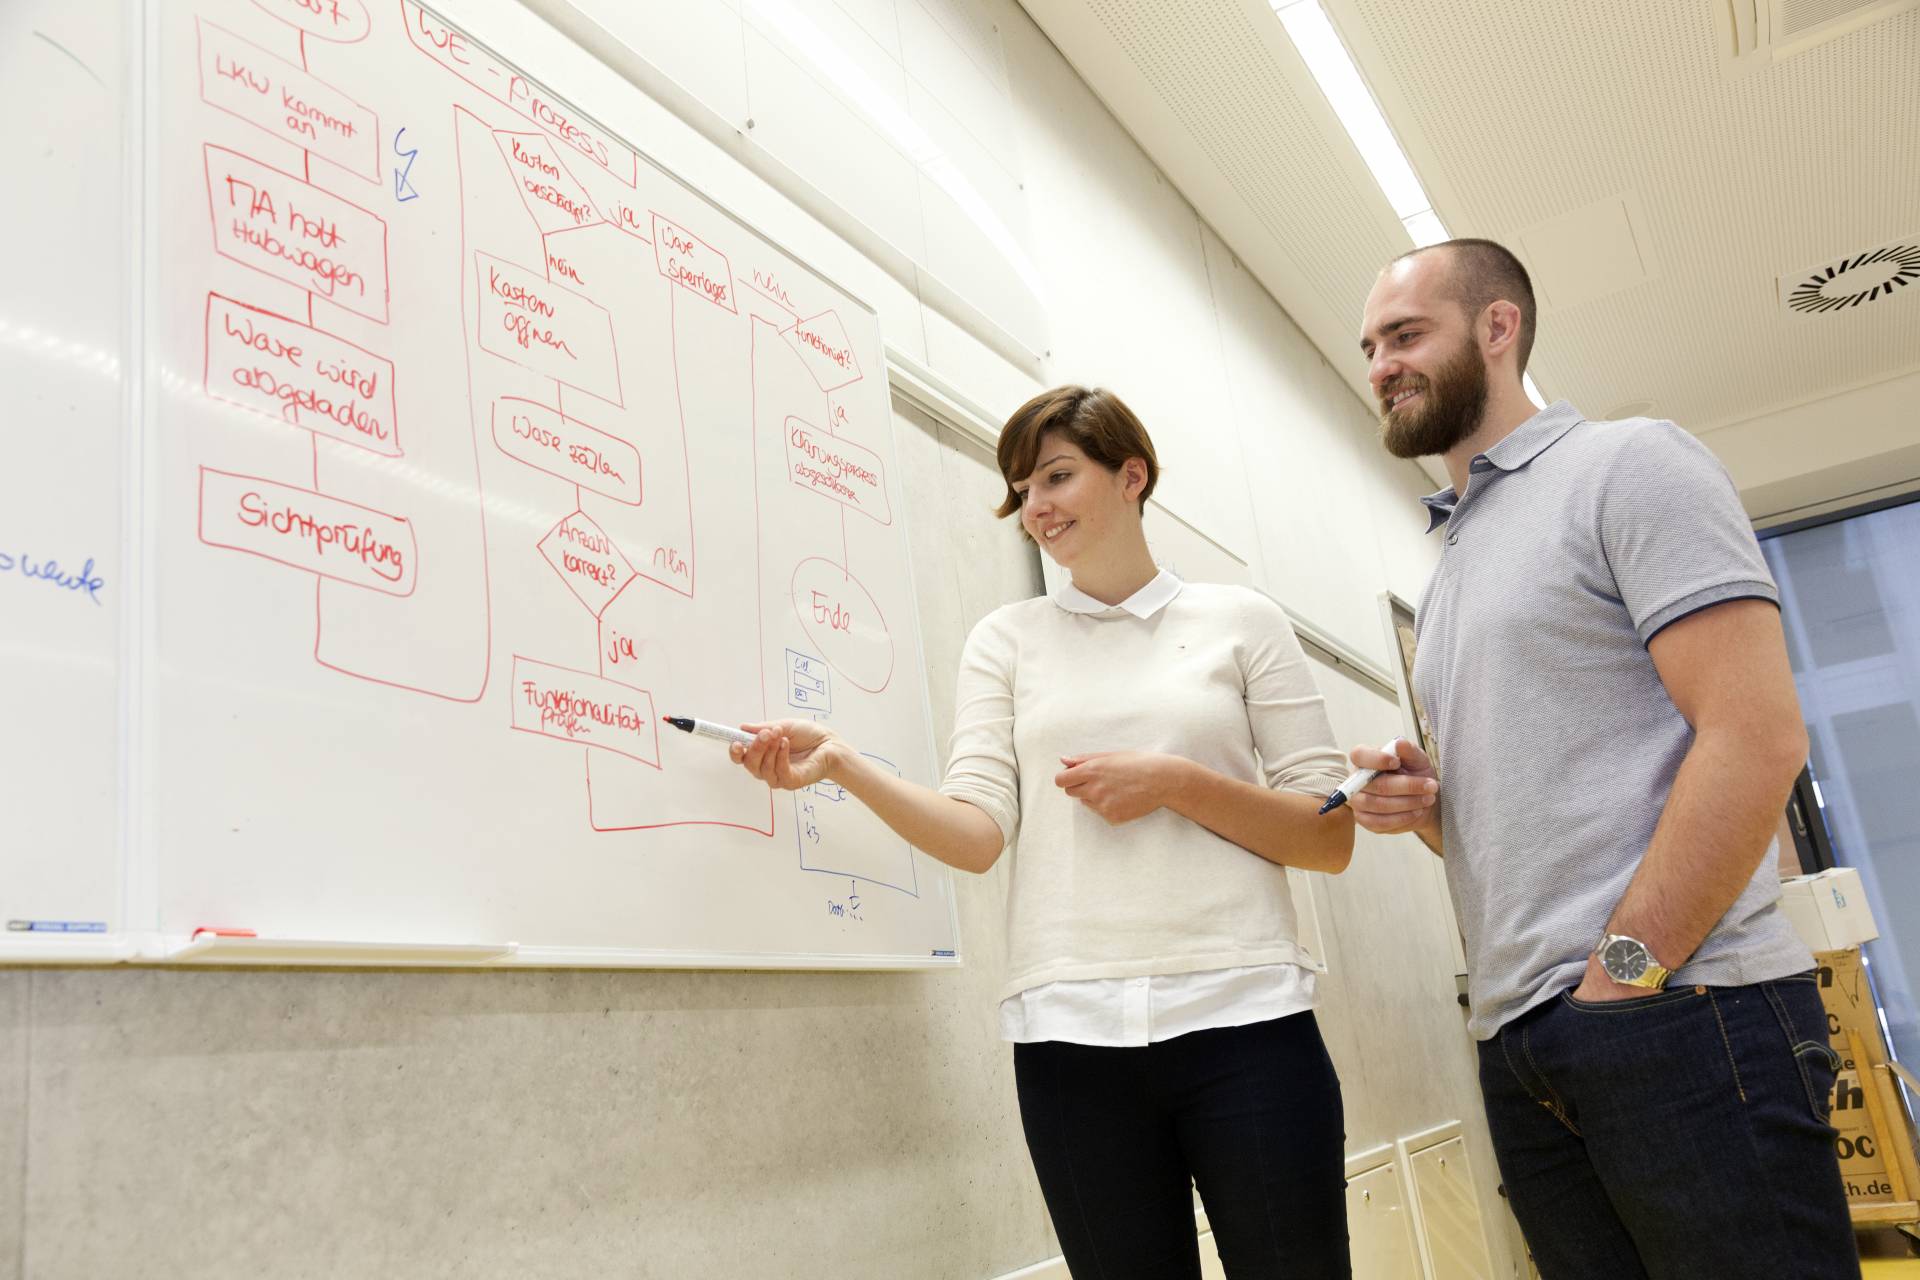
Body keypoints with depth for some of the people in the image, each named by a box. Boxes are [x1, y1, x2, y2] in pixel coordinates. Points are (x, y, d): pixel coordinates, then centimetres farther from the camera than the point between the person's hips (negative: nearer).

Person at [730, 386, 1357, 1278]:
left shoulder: (1241, 621, 7)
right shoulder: (1006, 639, 11)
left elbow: (1332, 839, 4)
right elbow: (977, 833, -2)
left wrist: (1175, 782, -10)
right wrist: (840, 763, -16)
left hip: (1241, 1017, 0)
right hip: (1072, 1034, 1)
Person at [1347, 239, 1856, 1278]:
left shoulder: (1627, 464, -3)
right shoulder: (1448, 571, 20)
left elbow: (1757, 737, -14)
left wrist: (1625, 967, -17)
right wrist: (1421, 802, 3)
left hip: (1681, 1012, -7)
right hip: (1518, 1046, 8)